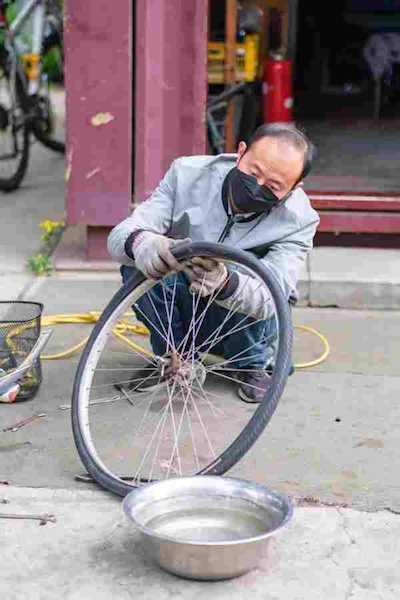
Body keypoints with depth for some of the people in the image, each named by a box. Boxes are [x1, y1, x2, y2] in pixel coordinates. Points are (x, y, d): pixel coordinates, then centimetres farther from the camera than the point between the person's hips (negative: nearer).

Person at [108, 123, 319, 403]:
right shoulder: (189, 174, -19)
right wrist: (139, 242, -50)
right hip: (182, 314, 1)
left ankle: (252, 363, -4)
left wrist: (225, 283, -57)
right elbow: (120, 235, -23)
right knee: (136, 264, -28)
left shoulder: (298, 219, -22)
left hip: (244, 323, -1)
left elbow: (270, 298, -34)